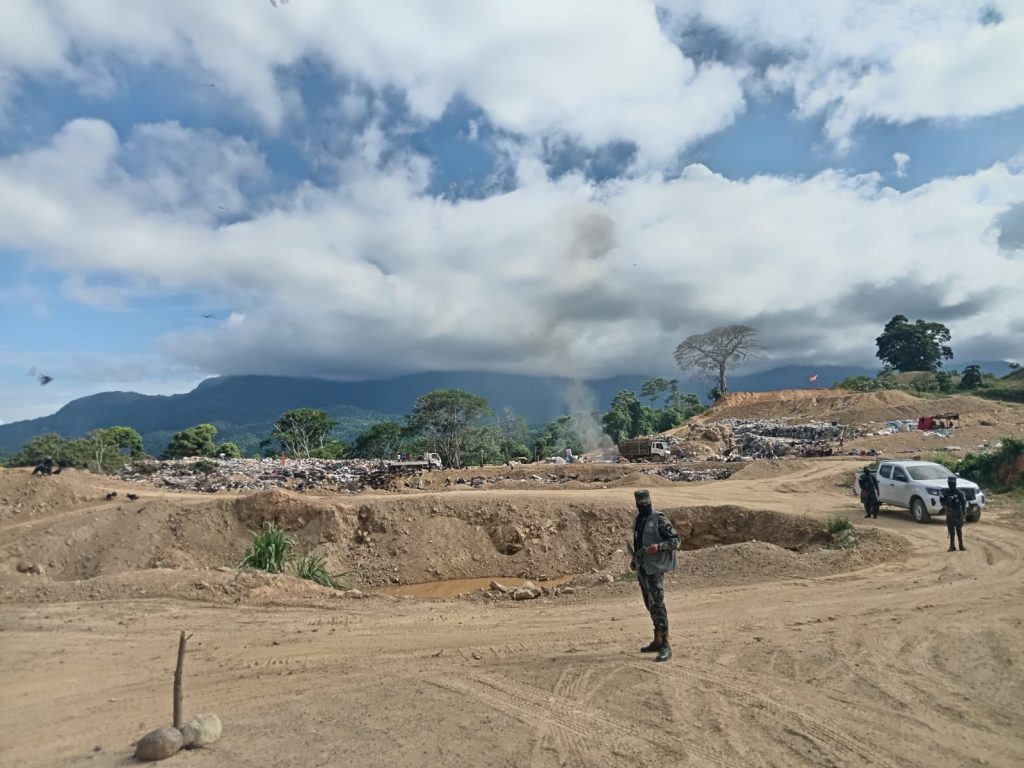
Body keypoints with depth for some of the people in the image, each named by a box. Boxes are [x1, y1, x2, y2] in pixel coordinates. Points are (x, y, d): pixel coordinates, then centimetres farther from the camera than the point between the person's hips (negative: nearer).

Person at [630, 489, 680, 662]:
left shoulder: (659, 519, -12)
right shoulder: (638, 520, 11)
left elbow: (676, 540, -13)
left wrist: (658, 547, -27)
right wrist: (635, 560, 14)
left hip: (654, 568, -8)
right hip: (642, 568, 8)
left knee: (658, 605, -11)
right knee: (650, 606, 14)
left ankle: (665, 646, -6)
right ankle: (657, 641, 25)